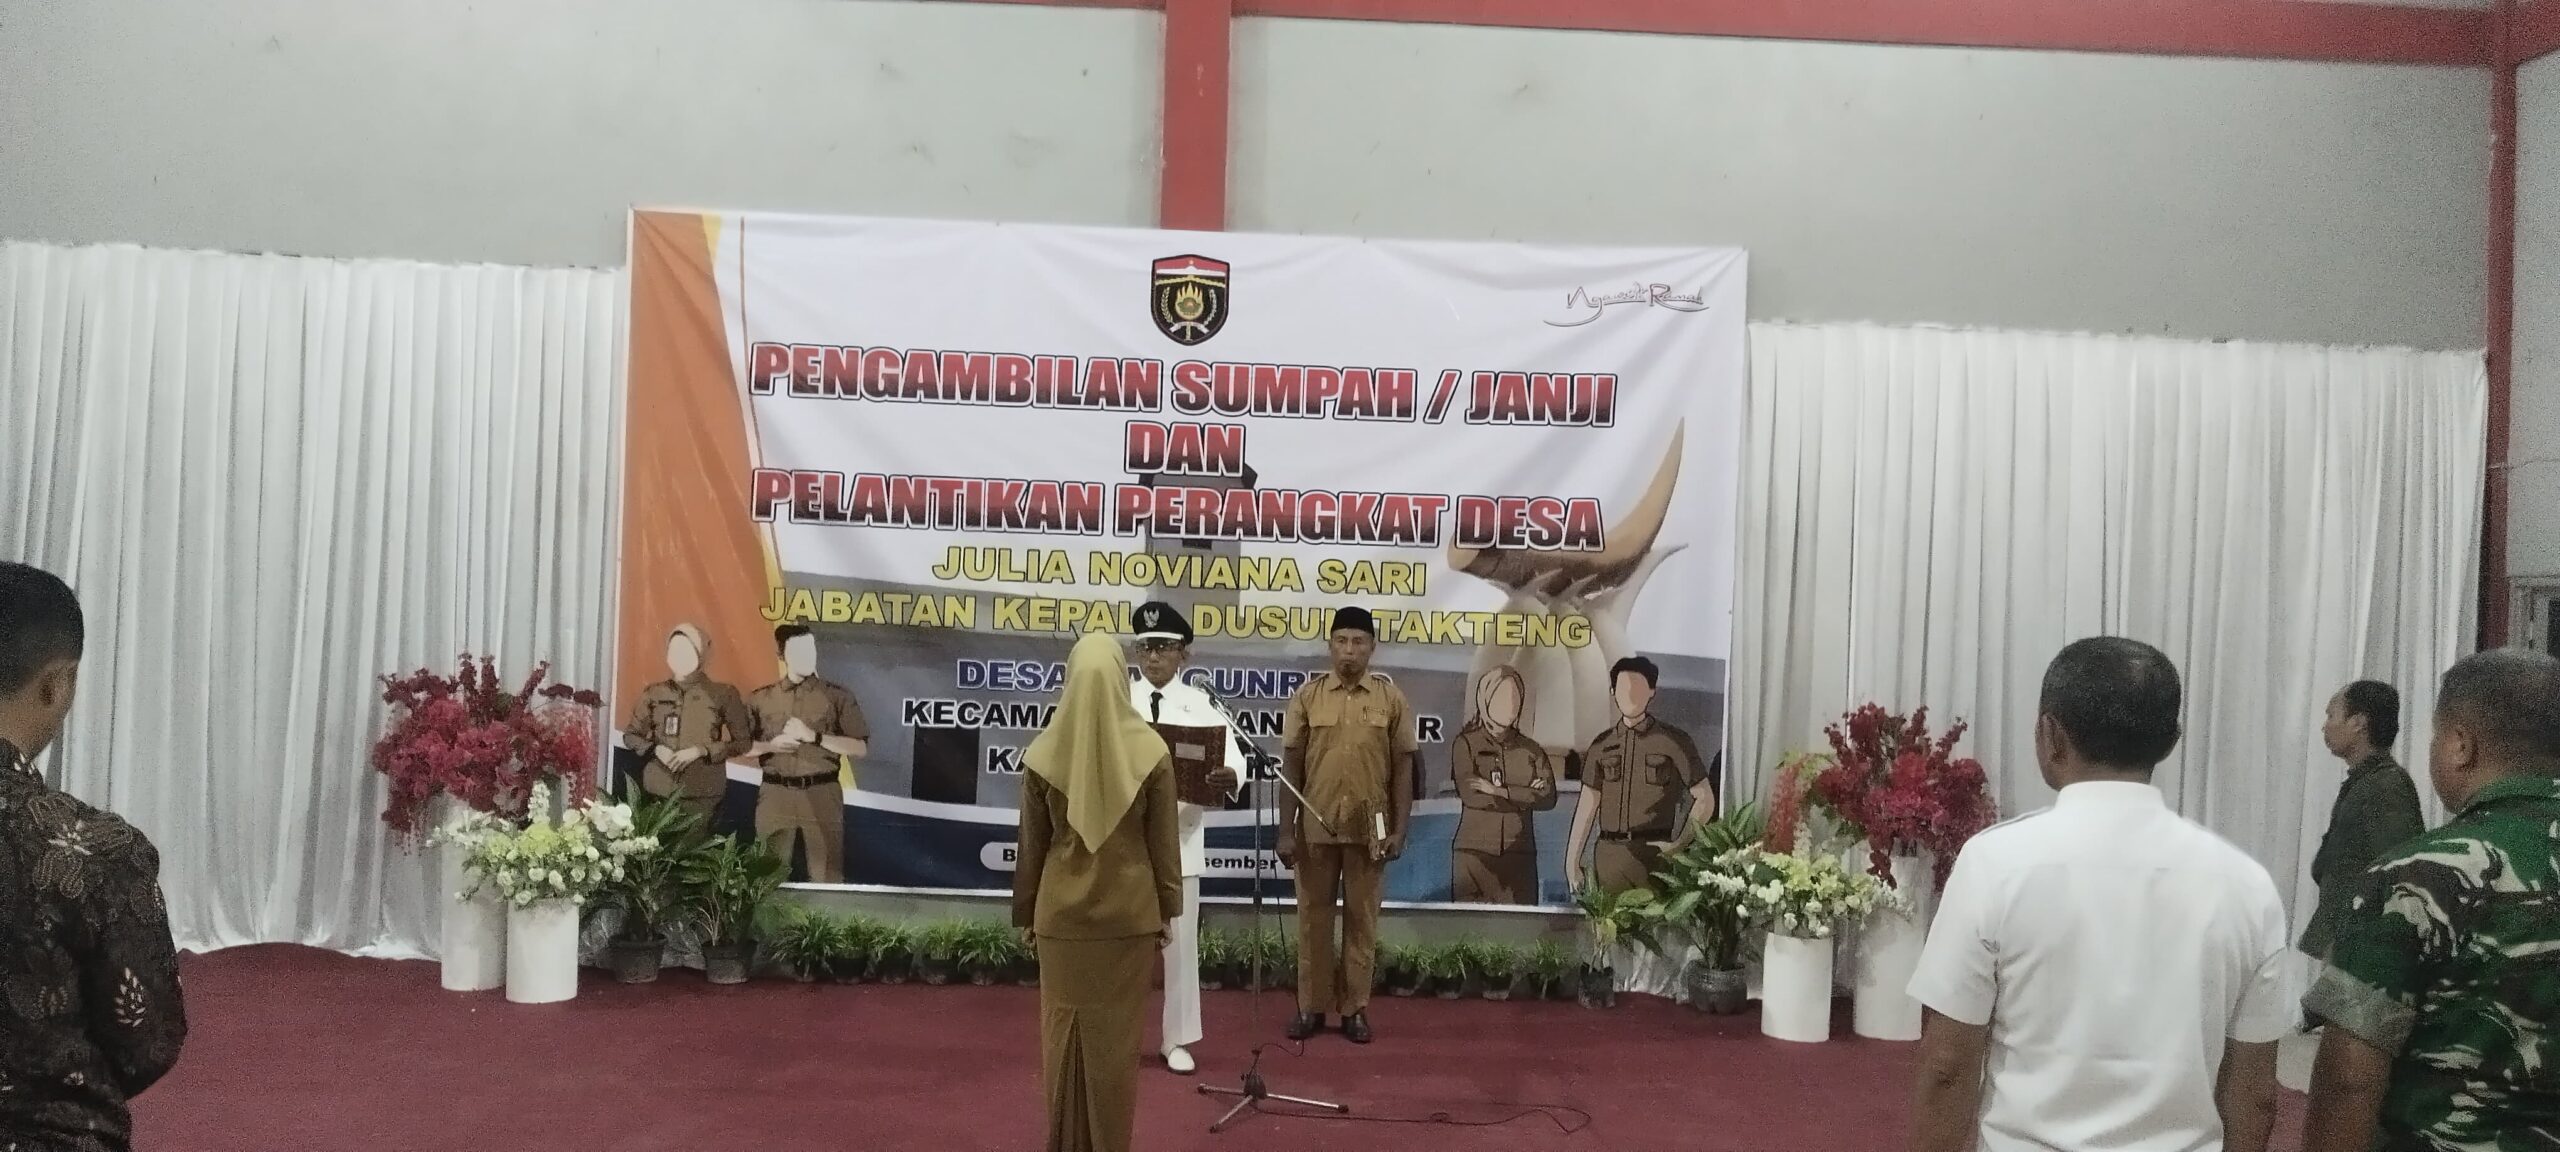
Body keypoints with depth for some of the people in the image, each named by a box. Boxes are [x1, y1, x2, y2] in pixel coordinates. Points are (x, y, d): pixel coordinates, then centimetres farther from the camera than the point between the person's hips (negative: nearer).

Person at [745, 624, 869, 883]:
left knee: (826, 878, -2)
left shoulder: (837, 696, 4)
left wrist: (814, 736, -11)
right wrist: (770, 745, -8)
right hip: (775, 795, 1)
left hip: (821, 794, -1)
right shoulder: (761, 698, 8)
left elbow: (861, 748, -2)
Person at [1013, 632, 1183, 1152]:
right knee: (1117, 1031, 9)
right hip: (1130, 910, 0)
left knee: (1063, 1027, 12)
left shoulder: (1043, 752, -8)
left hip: (1062, 912, 1)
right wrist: (1167, 909, 8)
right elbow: (1165, 841, -3)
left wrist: (1025, 913, 10)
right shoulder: (1151, 750, -10)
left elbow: (1032, 845, 0)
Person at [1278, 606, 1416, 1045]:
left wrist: (1399, 829, -4)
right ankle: (1312, 1006, 17)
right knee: (1313, 917, 7)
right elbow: (1291, 766, 1)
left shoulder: (1392, 699, 0)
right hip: (1316, 826, 1)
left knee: (1362, 919, 7)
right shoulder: (1307, 696, 0)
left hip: (1370, 828, 0)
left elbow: (1403, 767, 2)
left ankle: (1355, 1007, 16)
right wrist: (1286, 830, -4)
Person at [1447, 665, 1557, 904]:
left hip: (1519, 855, 2)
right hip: (1474, 853, -2)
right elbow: (1470, 795, -10)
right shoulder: (1466, 743, 4)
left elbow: (1548, 797, -2)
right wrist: (1524, 797, -6)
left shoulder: (1531, 749, 13)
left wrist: (1498, 791, -11)